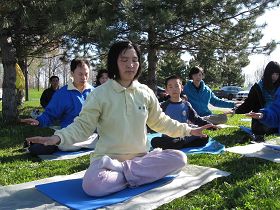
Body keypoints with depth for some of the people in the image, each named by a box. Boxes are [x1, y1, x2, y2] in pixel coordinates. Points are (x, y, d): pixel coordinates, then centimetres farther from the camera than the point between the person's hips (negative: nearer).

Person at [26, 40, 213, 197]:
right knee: (92, 185, -35)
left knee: (179, 158, -18)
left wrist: (188, 130, 12)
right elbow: (82, 126, -10)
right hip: (108, 159, -4)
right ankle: (135, 173, -12)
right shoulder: (101, 93, -9)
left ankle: (125, 171, -16)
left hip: (140, 157, 4)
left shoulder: (146, 93, 3)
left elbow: (160, 121, 15)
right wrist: (58, 137, -28)